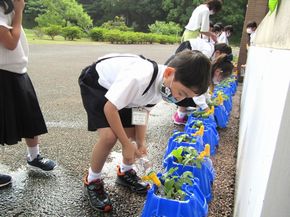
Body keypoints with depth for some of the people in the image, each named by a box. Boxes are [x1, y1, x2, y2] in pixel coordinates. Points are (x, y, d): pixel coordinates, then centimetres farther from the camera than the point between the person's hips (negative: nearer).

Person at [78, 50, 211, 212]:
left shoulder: (163, 84, -15)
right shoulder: (138, 78, -41)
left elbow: (144, 109, -3)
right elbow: (109, 108, -33)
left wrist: (140, 143, -10)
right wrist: (127, 144, -24)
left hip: (117, 85, 7)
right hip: (94, 82, -7)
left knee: (133, 134, 2)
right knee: (109, 136, -22)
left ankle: (125, 173, 29)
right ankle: (92, 181, 5)